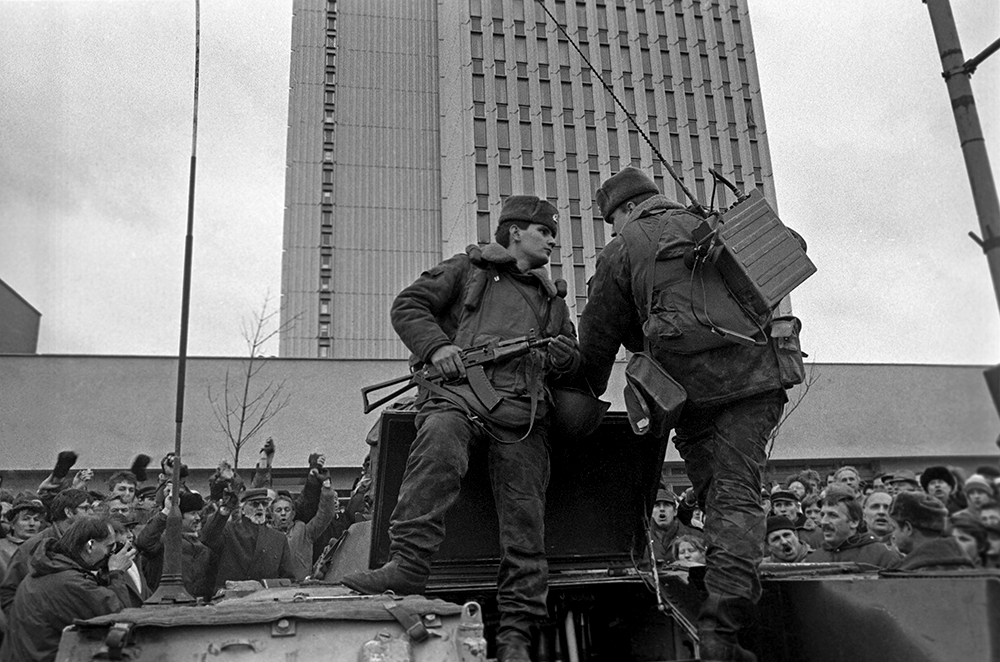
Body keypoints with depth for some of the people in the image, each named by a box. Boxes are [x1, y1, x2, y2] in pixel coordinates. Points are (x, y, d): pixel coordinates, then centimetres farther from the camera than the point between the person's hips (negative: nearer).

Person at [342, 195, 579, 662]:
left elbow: (572, 354, 35)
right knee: (438, 442, -38)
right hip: (458, 392, -4)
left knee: (524, 517, -5)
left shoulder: (550, 297, 33)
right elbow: (407, 306, 12)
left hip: (521, 412, 4)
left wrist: (563, 355, 9)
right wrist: (436, 346, -7)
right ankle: (408, 562, -39)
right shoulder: (466, 269, 19)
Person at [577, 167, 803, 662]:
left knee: (713, 488, 12)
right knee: (736, 490, -2)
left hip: (692, 382, -2)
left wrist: (586, 399, 26)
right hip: (758, 368, 3)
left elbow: (598, 338, 13)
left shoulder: (622, 250, 11)